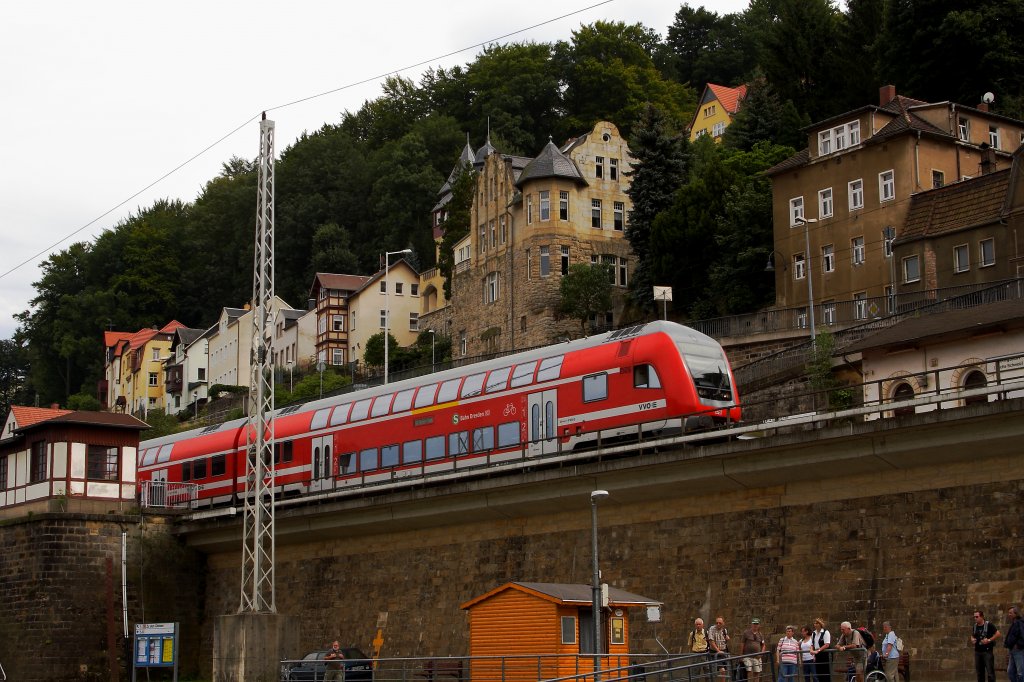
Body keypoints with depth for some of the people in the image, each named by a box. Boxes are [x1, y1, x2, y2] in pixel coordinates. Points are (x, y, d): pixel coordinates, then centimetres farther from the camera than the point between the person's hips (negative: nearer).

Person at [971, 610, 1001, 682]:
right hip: (977, 651, 6)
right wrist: (972, 639, 2)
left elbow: (998, 633, -8)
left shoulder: (988, 625, -9)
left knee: (990, 672, -7)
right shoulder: (975, 626, 10)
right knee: (979, 672, 11)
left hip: (987, 651, -6)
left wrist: (989, 640, -15)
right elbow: (972, 635, 25)